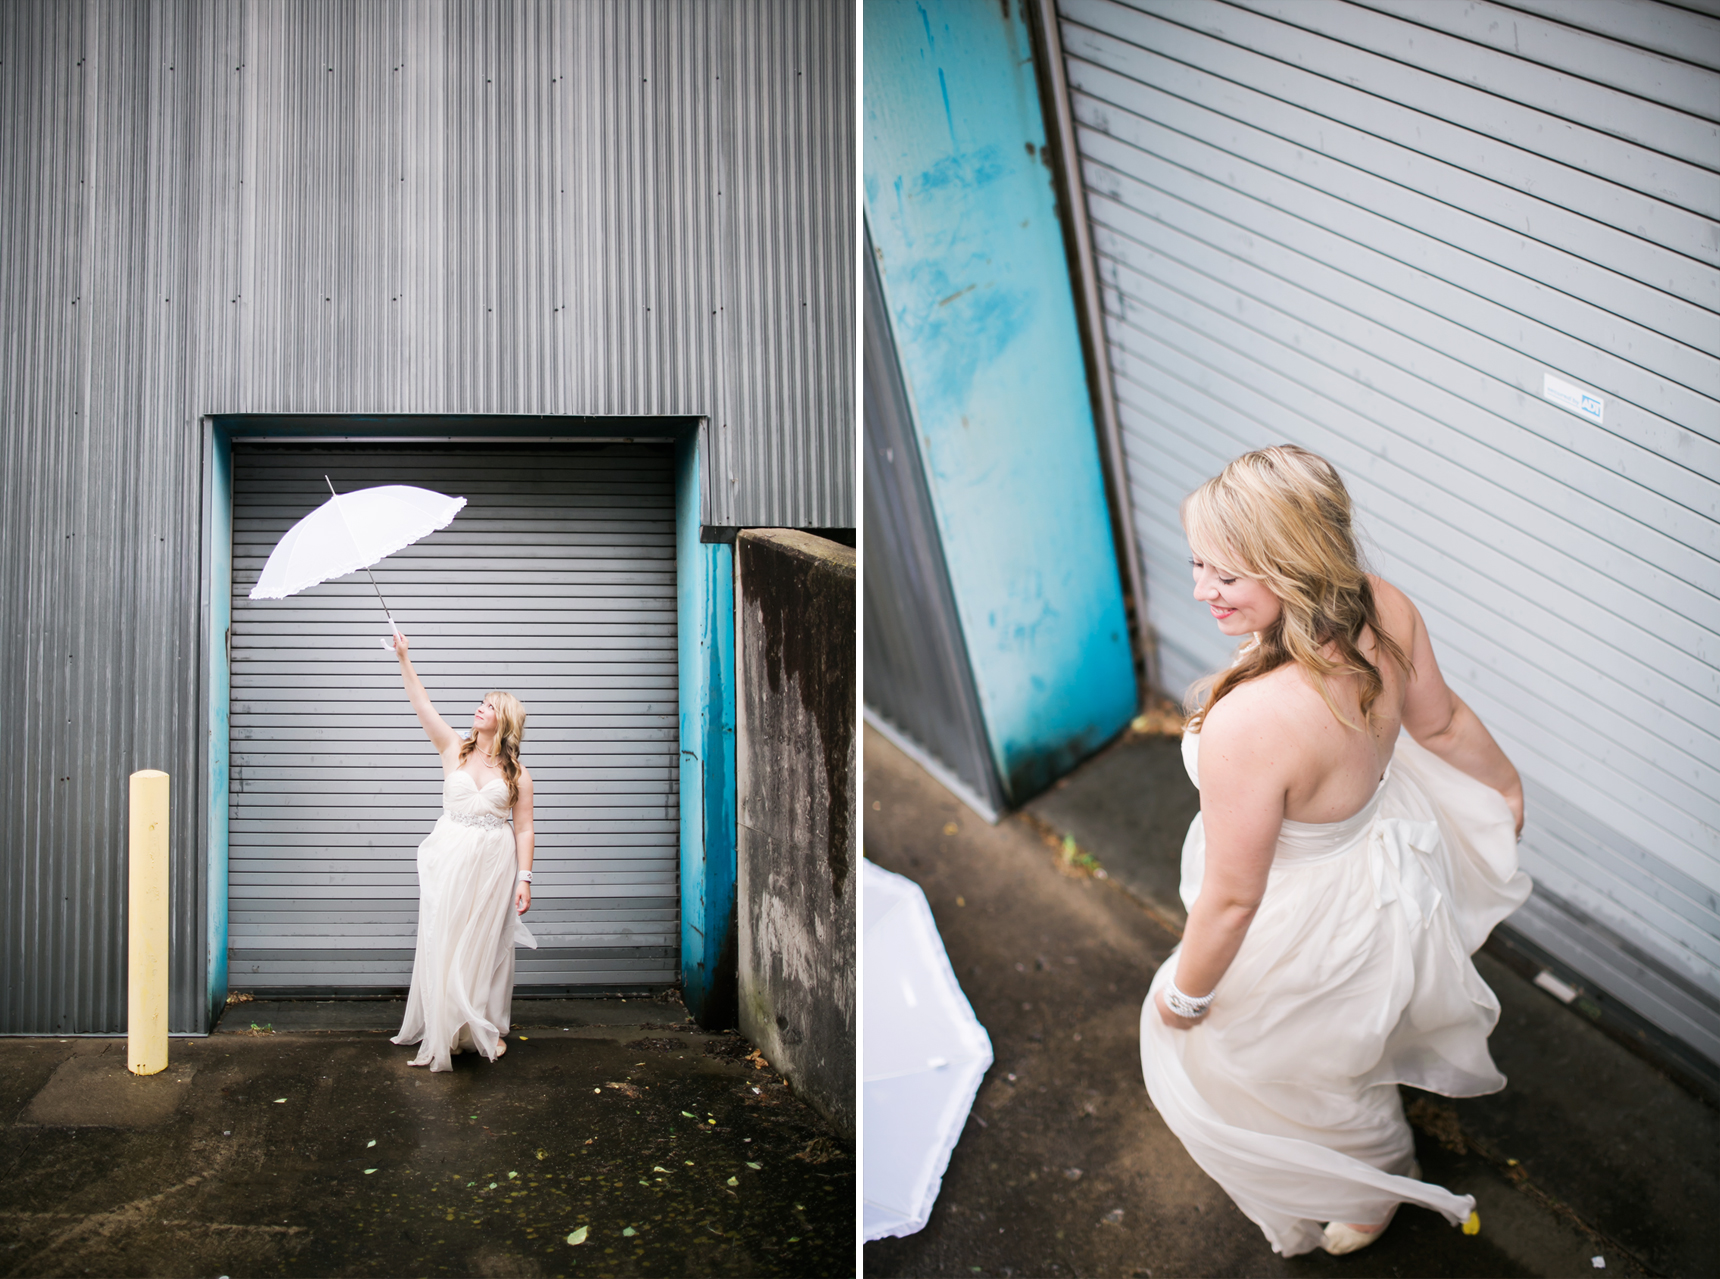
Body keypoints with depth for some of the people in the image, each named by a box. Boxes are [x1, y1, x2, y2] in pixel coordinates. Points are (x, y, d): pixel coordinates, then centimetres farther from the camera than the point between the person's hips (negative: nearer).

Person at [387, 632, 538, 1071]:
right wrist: (404, 660, -11)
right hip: (449, 858, 1)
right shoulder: (454, 749, 5)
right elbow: (423, 705, -4)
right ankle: (445, 1030, 14)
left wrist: (524, 879, -8)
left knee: (487, 944, 6)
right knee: (444, 941, 3)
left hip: (493, 862, -1)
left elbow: (523, 829, -1)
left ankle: (486, 1029, 18)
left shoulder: (516, 772, 1)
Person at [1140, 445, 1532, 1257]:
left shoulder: (1247, 724, -45)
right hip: (1391, 849, 7)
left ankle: (1368, 1193, 59)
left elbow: (1232, 897, -31)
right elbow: (1442, 722, -3)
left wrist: (1185, 992, -11)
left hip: (1305, 930, -7)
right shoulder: (1386, 611, -23)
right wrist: (1504, 786, 19)